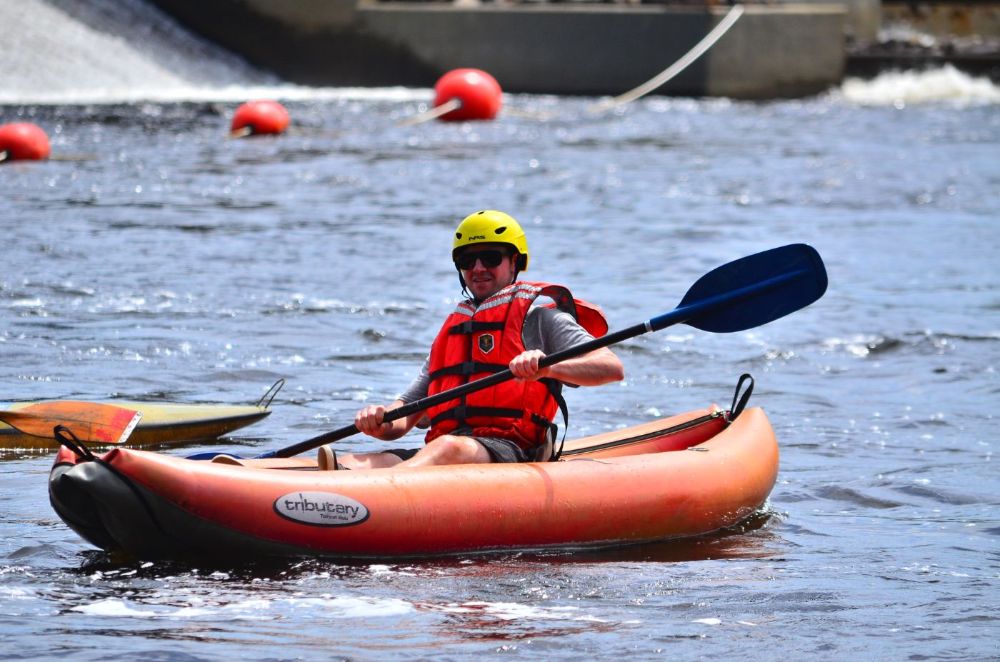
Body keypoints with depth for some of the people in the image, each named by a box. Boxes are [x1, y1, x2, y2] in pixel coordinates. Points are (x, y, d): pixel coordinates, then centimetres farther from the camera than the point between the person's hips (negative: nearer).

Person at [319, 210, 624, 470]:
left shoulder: (537, 315, 12)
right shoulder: (451, 330, 32)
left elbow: (612, 368, -3)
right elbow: (407, 411, 26)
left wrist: (547, 367, -22)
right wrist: (381, 423, 0)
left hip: (512, 448, -6)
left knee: (450, 448, -40)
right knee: (358, 461, -23)